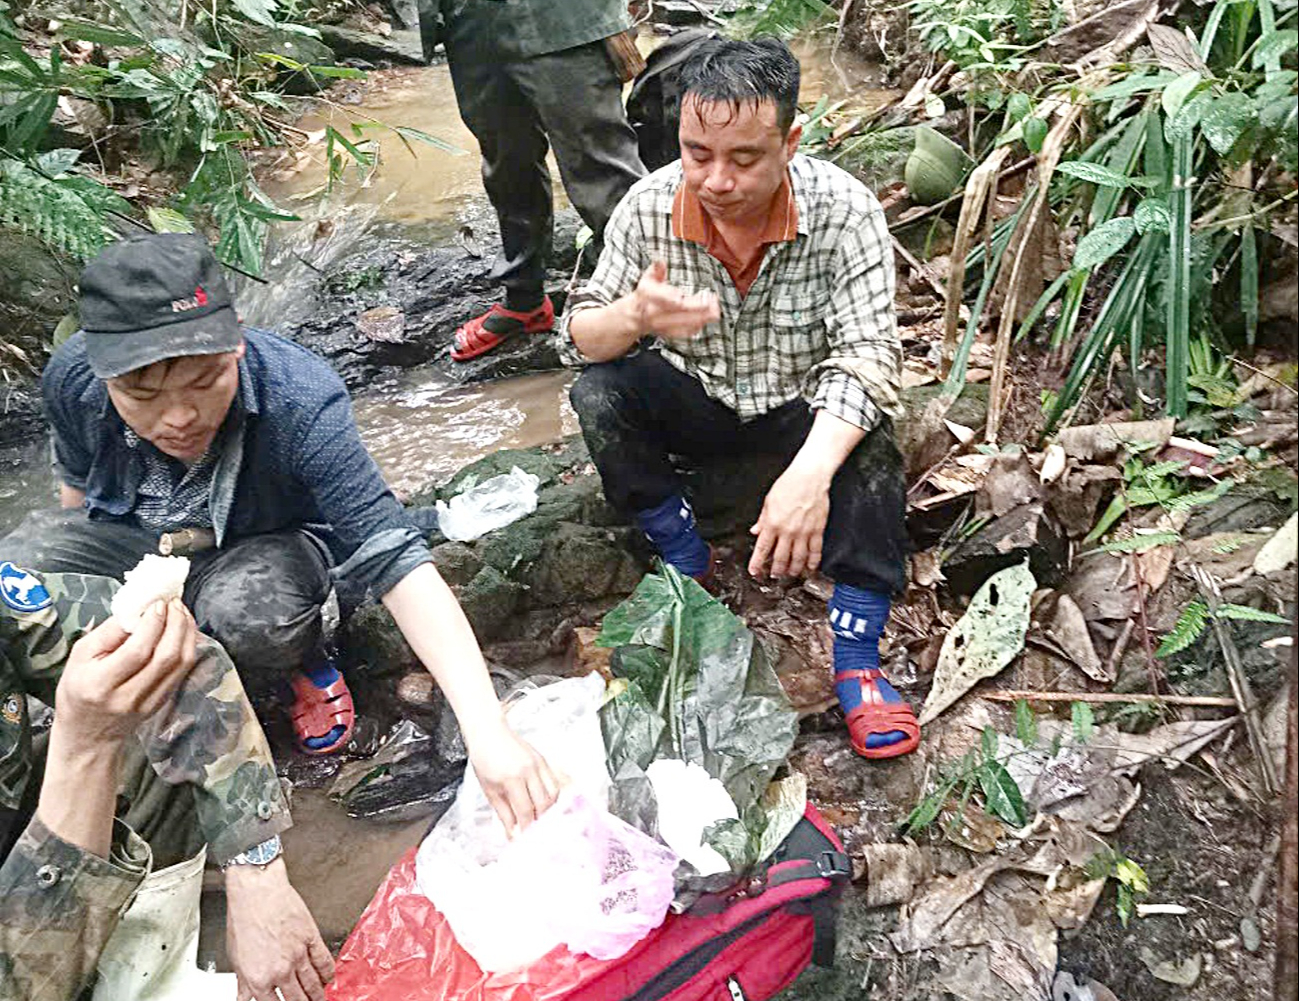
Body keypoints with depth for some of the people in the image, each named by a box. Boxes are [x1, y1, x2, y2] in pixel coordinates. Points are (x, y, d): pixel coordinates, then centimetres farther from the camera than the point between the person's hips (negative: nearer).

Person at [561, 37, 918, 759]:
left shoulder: (844, 211, -23)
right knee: (599, 397, -25)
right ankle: (691, 567, -7)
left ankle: (858, 659, -23)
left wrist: (810, 473, -48)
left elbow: (866, 354, -29)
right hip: (696, 405, 2)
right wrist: (634, 317, -39)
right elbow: (579, 334, -12)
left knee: (869, 445, -33)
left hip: (805, 409, -1)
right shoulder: (650, 206, -16)